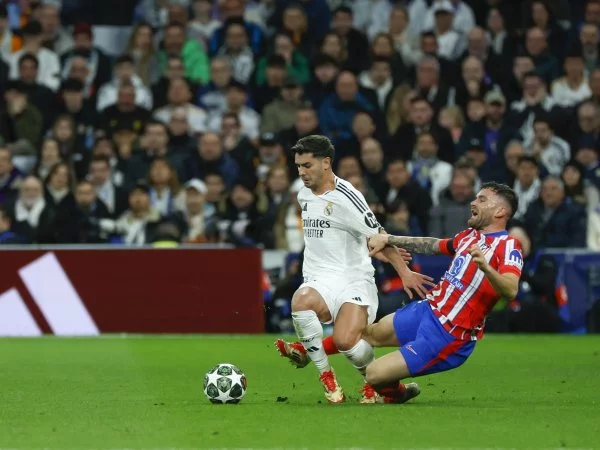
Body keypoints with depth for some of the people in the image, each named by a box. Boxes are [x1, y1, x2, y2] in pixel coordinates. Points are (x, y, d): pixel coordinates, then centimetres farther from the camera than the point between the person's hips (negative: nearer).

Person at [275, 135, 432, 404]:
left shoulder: (345, 198, -10)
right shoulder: (303, 195, 13)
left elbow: (378, 236, -7)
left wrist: (404, 272, -8)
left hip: (354, 280, -5)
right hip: (319, 279, 5)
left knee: (345, 341, -28)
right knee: (300, 302, -32)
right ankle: (327, 379, -17)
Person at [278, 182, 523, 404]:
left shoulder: (508, 246, -16)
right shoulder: (470, 236, 10)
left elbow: (511, 290, -33)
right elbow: (431, 245, 27)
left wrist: (485, 267, -50)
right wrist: (388, 239, 23)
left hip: (447, 338, -8)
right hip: (427, 310, 8)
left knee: (374, 375, -11)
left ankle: (397, 393, 22)